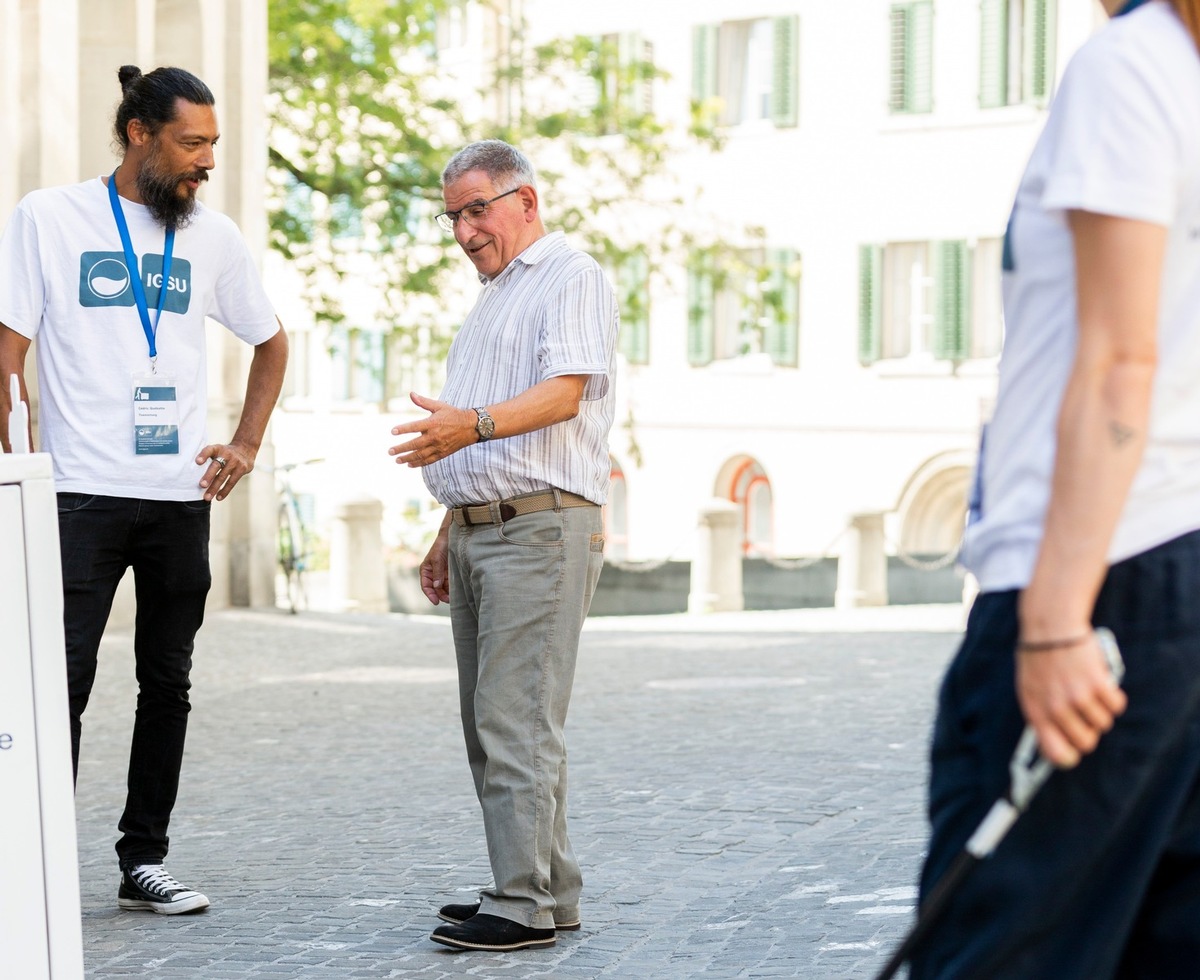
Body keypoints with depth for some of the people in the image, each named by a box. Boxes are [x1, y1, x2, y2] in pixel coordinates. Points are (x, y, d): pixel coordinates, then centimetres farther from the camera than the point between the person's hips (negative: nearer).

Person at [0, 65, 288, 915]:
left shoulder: (212, 237, 9)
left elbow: (271, 342, 23)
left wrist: (247, 446, 12)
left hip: (181, 498, 4)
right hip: (83, 495, -4)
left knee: (168, 686, 8)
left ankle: (145, 861, 17)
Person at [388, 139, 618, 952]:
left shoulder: (572, 277, -5)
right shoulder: (496, 295, 24)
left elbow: (565, 392, -21)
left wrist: (474, 425, -36)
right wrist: (448, 535, 23)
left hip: (540, 528, -10)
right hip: (479, 529, 10)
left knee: (516, 721, -13)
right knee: (491, 723, 9)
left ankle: (527, 904, -12)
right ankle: (550, 890, 14)